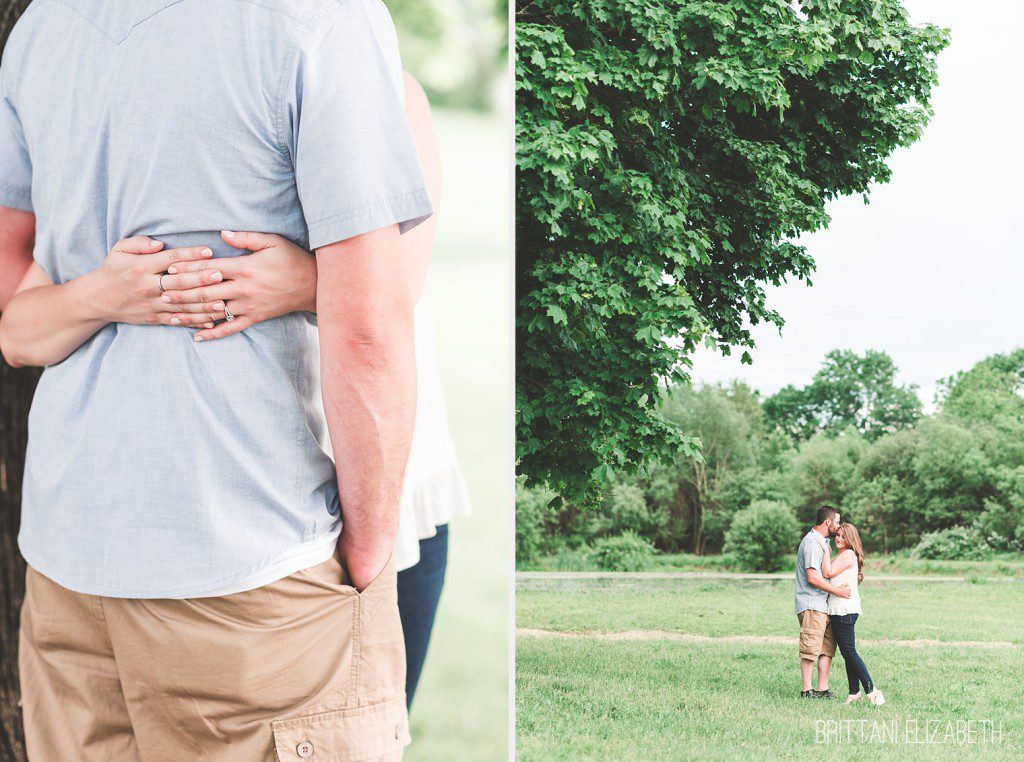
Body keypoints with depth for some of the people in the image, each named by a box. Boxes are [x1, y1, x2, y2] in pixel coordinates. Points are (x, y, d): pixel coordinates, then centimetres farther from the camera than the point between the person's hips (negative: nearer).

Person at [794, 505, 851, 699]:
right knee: (811, 649, -7)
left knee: (828, 647, 8)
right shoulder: (812, 542, -14)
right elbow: (812, 577, -21)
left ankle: (822, 690, 11)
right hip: (812, 605, -10)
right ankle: (806, 690, -3)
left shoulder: (822, 541, 20)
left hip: (823, 605, 10)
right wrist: (836, 590, -17)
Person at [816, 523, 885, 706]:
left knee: (849, 652, -11)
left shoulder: (848, 554, -9)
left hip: (845, 610, -10)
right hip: (838, 610, 10)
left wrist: (825, 549, -11)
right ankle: (854, 692, 10)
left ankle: (871, 690, -12)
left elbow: (828, 573, -17)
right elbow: (828, 574, 15)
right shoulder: (841, 556, 22)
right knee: (847, 653, 9)